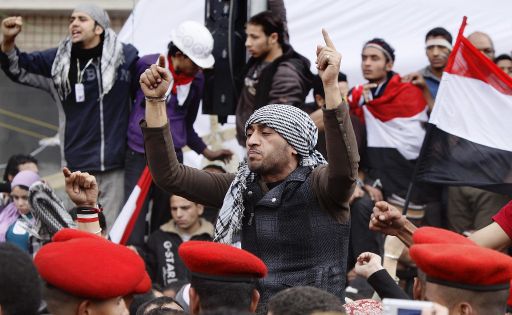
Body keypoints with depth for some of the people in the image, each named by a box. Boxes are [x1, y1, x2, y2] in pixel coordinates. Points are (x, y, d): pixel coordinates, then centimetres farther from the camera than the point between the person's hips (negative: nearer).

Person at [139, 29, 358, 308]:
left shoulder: (318, 185, -3)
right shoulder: (241, 188, 11)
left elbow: (345, 167, -24)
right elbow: (169, 175, 9)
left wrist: (331, 86, -31)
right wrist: (155, 101, 1)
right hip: (250, 305, 4)